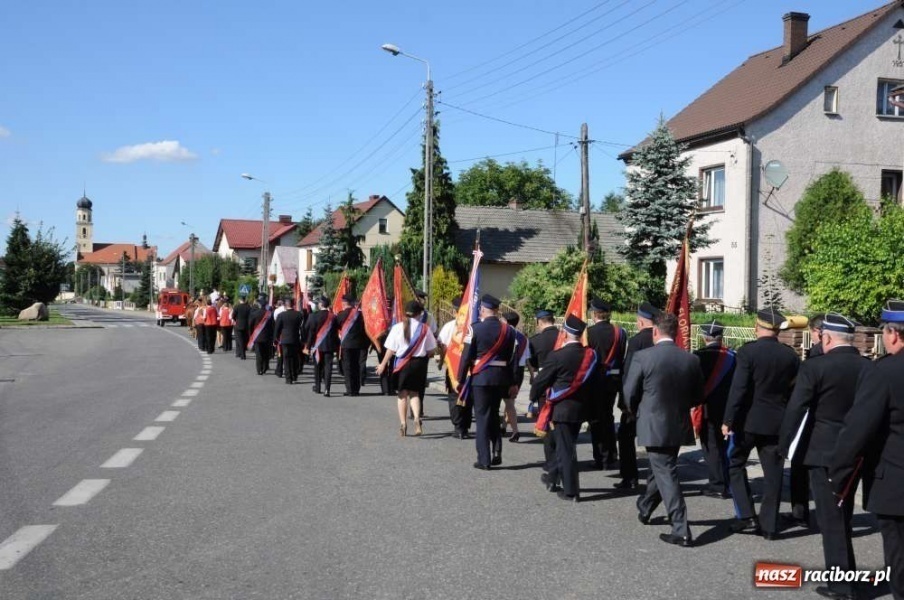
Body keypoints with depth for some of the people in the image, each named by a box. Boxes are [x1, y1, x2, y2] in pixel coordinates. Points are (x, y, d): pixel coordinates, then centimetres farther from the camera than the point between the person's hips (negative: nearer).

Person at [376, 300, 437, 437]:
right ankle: (417, 418, -8)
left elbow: (391, 349, -5)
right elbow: (431, 350, 0)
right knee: (414, 392, 14)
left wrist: (383, 364, 6)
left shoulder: (398, 327, -7)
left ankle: (403, 424, 6)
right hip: (419, 363, 1)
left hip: (402, 363, -1)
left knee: (402, 394, 10)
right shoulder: (425, 328, -5)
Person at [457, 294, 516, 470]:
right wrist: (511, 383, 11)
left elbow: (466, 356, -9)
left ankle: (484, 460, 3)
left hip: (480, 378, -4)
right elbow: (512, 358, 5)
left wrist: (461, 380, -2)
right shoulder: (508, 330, 2)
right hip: (501, 378, 4)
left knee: (482, 417, 2)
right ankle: (497, 453, 14)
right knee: (494, 415, 20)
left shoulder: (475, 329, -10)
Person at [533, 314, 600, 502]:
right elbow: (596, 383, 5)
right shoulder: (591, 355, -3)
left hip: (562, 408, -6)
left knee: (566, 448, 2)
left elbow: (540, 382, -11)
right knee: (566, 445, 20)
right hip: (581, 408, 6)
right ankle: (553, 476, 35)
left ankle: (571, 491, 6)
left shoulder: (557, 356, -18)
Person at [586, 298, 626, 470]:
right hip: (613, 380, 4)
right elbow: (624, 359, 0)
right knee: (608, 417, 18)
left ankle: (600, 458, 7)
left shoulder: (587, 333, -13)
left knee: (596, 419, 6)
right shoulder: (619, 333, -2)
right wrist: (620, 382, 9)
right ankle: (611, 458, 22)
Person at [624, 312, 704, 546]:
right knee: (661, 470, 23)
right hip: (680, 425, 5)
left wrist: (638, 413, 12)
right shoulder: (691, 360, -2)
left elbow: (630, 393, -7)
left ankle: (681, 531, -3)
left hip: (653, 426, -5)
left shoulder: (642, 357, -15)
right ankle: (644, 508, 44)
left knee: (666, 475, -1)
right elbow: (698, 396, 6)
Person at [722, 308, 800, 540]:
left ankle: (746, 515, 4)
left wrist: (728, 420, -12)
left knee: (735, 464, 12)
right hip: (777, 422, 4)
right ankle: (769, 525, 12)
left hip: (748, 419, -4)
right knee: (773, 472, 8)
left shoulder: (748, 351, -13)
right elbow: (795, 391, 6)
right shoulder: (791, 356, 1)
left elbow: (738, 389, -16)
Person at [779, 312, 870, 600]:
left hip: (824, 452, -6)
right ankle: (847, 575, 29)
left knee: (831, 519, 2)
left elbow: (796, 410, -16)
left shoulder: (815, 366, -15)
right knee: (843, 516, 19)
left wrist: (786, 446, -5)